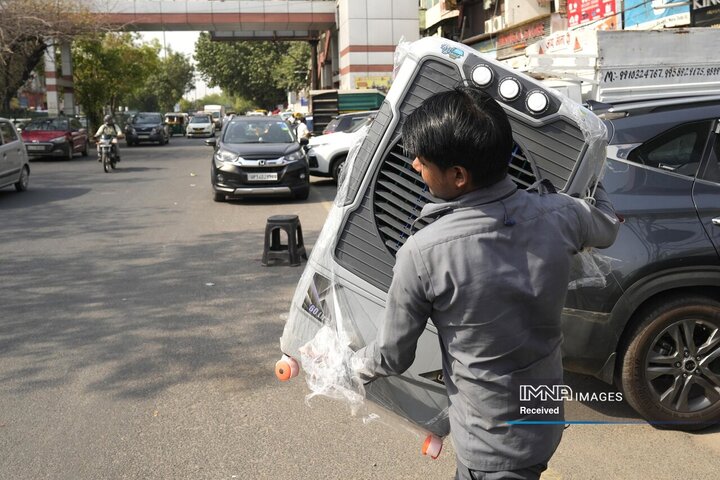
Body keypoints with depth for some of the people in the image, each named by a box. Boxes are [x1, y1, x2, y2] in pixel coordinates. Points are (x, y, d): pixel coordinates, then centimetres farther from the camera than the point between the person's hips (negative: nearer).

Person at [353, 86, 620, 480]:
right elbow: (607, 229, 11)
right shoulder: (558, 214, -15)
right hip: (545, 421, 5)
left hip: (492, 445, -4)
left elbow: (392, 357, -11)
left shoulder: (422, 254, -26)